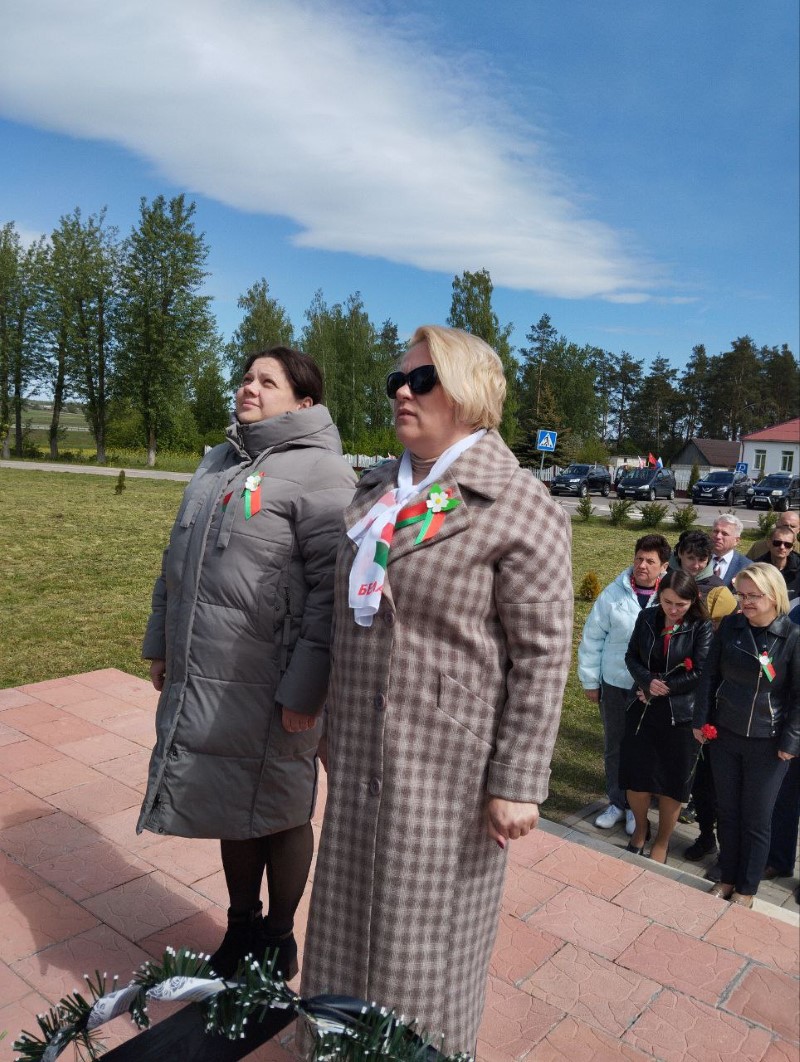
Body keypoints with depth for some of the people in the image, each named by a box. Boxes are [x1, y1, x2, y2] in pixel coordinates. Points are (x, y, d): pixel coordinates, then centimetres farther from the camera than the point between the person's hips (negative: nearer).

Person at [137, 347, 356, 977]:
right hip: (202, 680, 7)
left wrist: (304, 689, -21)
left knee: (280, 816, 12)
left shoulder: (320, 471, -13)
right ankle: (242, 925, 43)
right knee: (231, 809, 21)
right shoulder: (219, 463, 13)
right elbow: (177, 561, 19)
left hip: (272, 690, -7)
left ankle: (278, 939, 35)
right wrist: (162, 645, 19)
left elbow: (332, 587, -19)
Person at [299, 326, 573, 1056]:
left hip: (450, 762, -6)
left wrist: (516, 782, -16)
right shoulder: (377, 492, 8)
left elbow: (543, 655, -15)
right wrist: (334, 725, 18)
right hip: (364, 751, 7)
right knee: (355, 913, 22)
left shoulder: (520, 509, -14)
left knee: (428, 922, 12)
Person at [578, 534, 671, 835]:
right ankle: (617, 803, 33)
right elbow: (592, 638, -3)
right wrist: (590, 680, -1)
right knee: (614, 746, 14)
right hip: (615, 685, 1)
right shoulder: (614, 593, -8)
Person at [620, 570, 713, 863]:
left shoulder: (701, 627, -11)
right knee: (635, 779, 9)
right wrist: (648, 682, -15)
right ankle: (640, 827, 38)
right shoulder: (646, 618, -1)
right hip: (643, 710, 3)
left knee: (672, 784, 10)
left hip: (681, 715, -3)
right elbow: (631, 656, 2)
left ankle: (662, 842, 32)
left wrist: (663, 687, -13)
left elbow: (701, 673, -14)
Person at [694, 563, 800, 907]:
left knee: (756, 820, 11)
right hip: (724, 736, 3)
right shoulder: (730, 626, -5)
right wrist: (701, 720, 1)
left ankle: (746, 888, 30)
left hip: (767, 744, -3)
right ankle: (727, 877, 36)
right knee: (727, 811, 17)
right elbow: (710, 675, 2)